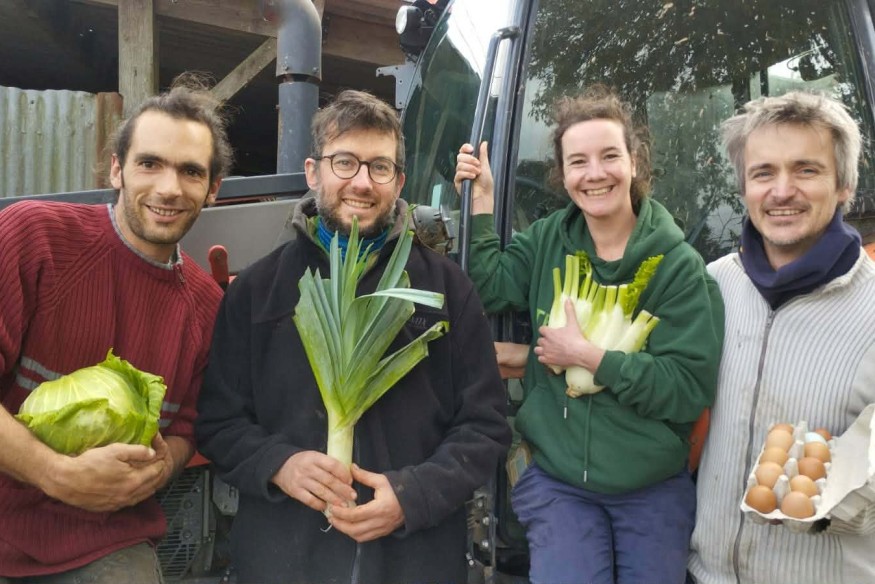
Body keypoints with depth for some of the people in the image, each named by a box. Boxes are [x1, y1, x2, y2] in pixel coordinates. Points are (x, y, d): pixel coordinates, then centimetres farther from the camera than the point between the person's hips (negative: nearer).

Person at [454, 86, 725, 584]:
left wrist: (586, 355, -21)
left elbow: (692, 386, -16)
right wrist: (481, 203, -12)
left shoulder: (677, 264, -11)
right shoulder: (548, 239, 1)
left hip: (654, 491, -1)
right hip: (557, 482, 1)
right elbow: (487, 288, -8)